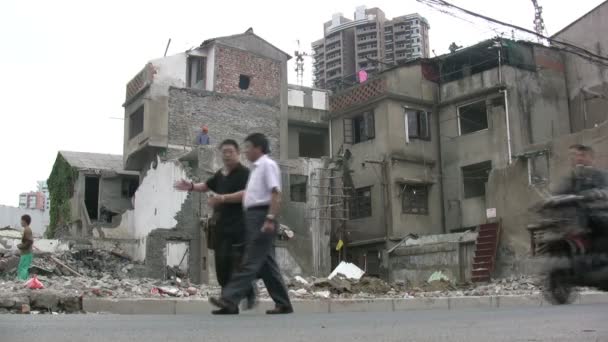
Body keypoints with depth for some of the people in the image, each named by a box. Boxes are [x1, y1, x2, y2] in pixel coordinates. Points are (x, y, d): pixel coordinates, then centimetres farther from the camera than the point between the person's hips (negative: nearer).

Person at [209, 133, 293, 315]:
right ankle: (283, 304, 13)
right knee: (266, 264, 9)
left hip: (262, 217, -10)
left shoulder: (268, 165, -6)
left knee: (251, 261, -11)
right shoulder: (256, 168, 22)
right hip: (254, 217, 10)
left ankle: (229, 299, -15)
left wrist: (270, 219, -24)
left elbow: (276, 194, -16)